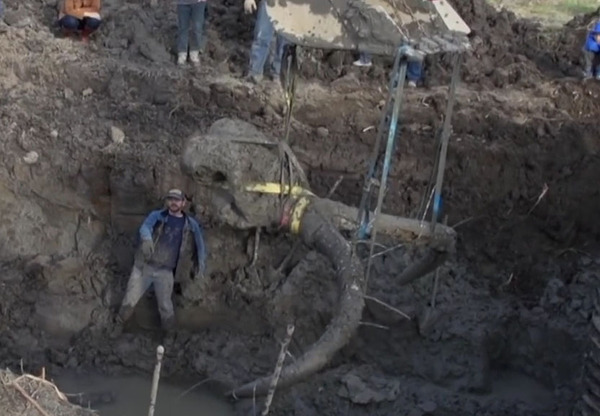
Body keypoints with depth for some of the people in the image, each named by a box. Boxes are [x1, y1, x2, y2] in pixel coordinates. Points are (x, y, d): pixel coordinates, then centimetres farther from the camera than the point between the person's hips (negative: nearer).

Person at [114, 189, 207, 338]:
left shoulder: (190, 224, 4)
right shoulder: (156, 216, -1)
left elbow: (199, 244, 6)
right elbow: (145, 227, -20)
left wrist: (201, 264, -11)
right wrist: (147, 239, -43)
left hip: (166, 272, 0)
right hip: (144, 266, 0)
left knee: (166, 307, 2)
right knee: (129, 300, 4)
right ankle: (118, 327, 25)